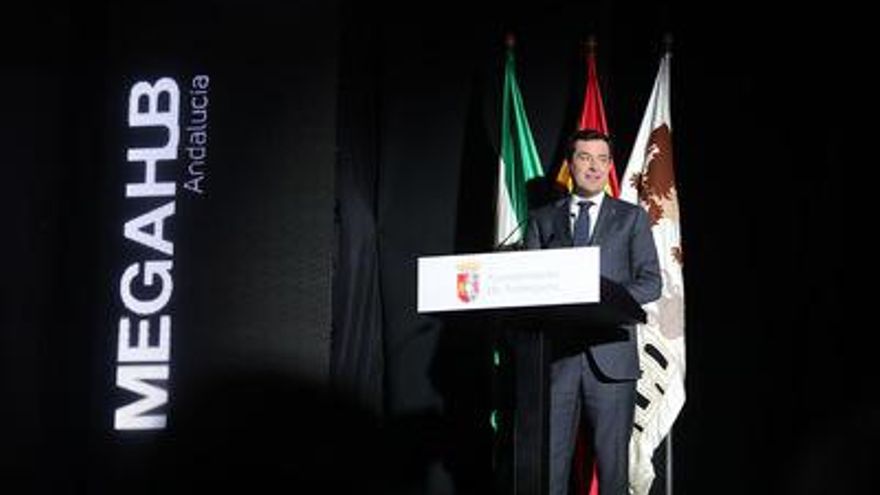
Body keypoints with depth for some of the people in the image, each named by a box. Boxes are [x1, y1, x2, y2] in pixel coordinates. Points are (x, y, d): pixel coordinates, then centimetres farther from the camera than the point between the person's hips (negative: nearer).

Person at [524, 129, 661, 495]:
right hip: (555, 354, 1)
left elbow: (650, 282, 3)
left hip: (610, 352, -1)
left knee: (612, 460, 0)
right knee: (549, 460, -3)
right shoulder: (542, 219, 15)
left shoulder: (631, 218, 12)